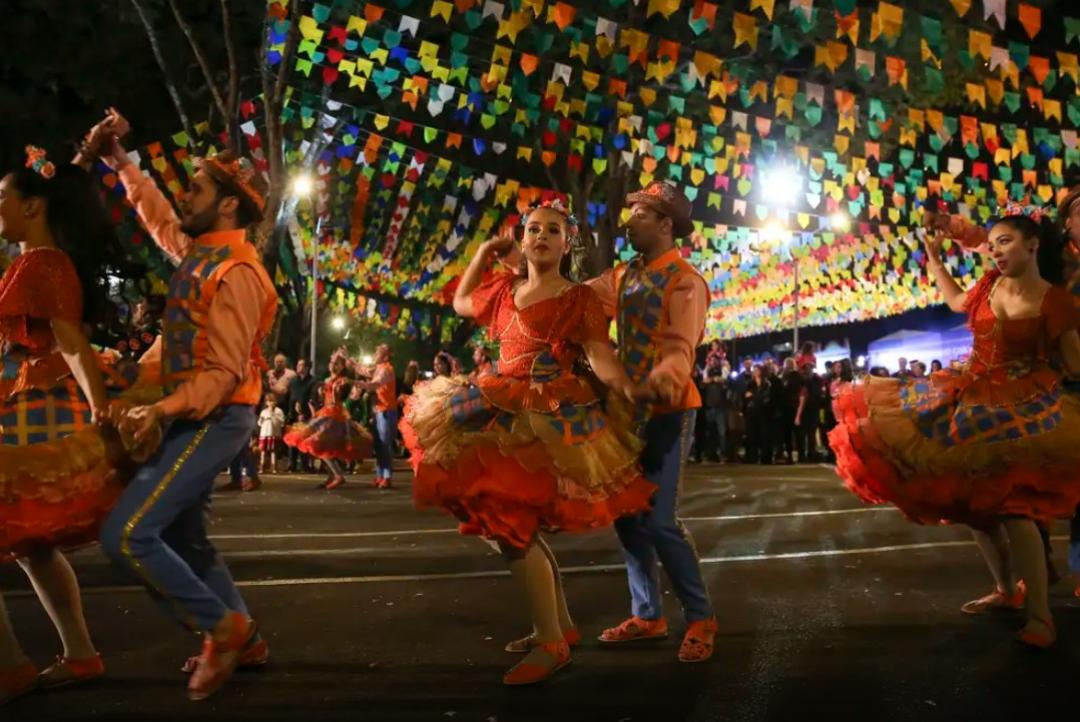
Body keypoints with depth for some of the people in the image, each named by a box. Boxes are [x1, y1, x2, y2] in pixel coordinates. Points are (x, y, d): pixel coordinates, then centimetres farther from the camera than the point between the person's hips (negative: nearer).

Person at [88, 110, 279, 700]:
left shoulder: (235, 273, -19)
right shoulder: (197, 251, 9)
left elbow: (225, 373, -23)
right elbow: (157, 215, 31)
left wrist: (163, 410, -32)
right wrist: (119, 160, 25)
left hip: (213, 420, -10)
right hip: (192, 417, 10)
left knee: (126, 535, -15)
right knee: (181, 538, 16)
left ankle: (223, 627, -1)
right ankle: (242, 639, 27)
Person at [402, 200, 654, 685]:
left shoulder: (579, 299, -3)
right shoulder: (504, 289, 15)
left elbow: (601, 359, -15)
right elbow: (461, 302, 33)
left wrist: (634, 394, -33)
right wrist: (482, 254, 22)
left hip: (547, 419, -8)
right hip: (504, 414, 8)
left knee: (511, 525, -15)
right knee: (514, 525, 12)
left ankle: (551, 643, -3)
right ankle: (561, 625, 26)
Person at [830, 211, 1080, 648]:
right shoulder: (990, 285, 4)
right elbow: (958, 302, 26)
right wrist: (933, 258, 23)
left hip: (1021, 408, -6)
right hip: (974, 402, 7)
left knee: (1010, 506, -19)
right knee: (974, 503, 9)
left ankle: (1040, 616, -11)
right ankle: (1006, 590, 26)